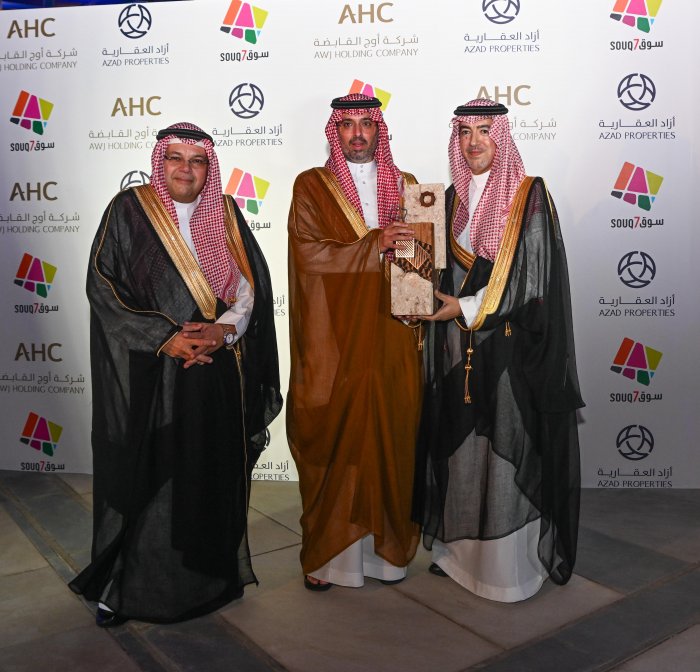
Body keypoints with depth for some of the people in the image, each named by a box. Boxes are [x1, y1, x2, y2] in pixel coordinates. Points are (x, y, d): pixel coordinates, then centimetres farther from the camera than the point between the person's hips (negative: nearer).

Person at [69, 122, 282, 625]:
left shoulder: (225, 213, 10)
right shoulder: (129, 211, 0)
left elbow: (250, 285, 6)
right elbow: (103, 286, -6)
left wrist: (223, 330, -12)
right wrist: (165, 338, -15)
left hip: (220, 372, 3)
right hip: (150, 374, -3)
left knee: (214, 475, 9)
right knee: (147, 477, 1)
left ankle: (212, 575, 27)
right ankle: (124, 586, 19)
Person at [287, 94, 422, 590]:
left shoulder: (405, 185, 14)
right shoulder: (312, 186, 5)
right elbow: (307, 252, -9)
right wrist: (374, 243, -18)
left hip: (391, 337, 3)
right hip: (334, 340, -3)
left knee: (389, 437, 5)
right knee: (333, 440, 0)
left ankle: (386, 545, 19)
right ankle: (327, 551, 14)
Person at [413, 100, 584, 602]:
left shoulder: (530, 197, -5)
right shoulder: (453, 199, 12)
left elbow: (532, 275, -12)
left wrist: (467, 309, -15)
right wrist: (444, 307, 0)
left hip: (511, 347, -5)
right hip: (458, 347, 5)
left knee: (505, 451, -1)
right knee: (461, 449, 10)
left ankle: (510, 564, 14)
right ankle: (460, 550, 25)